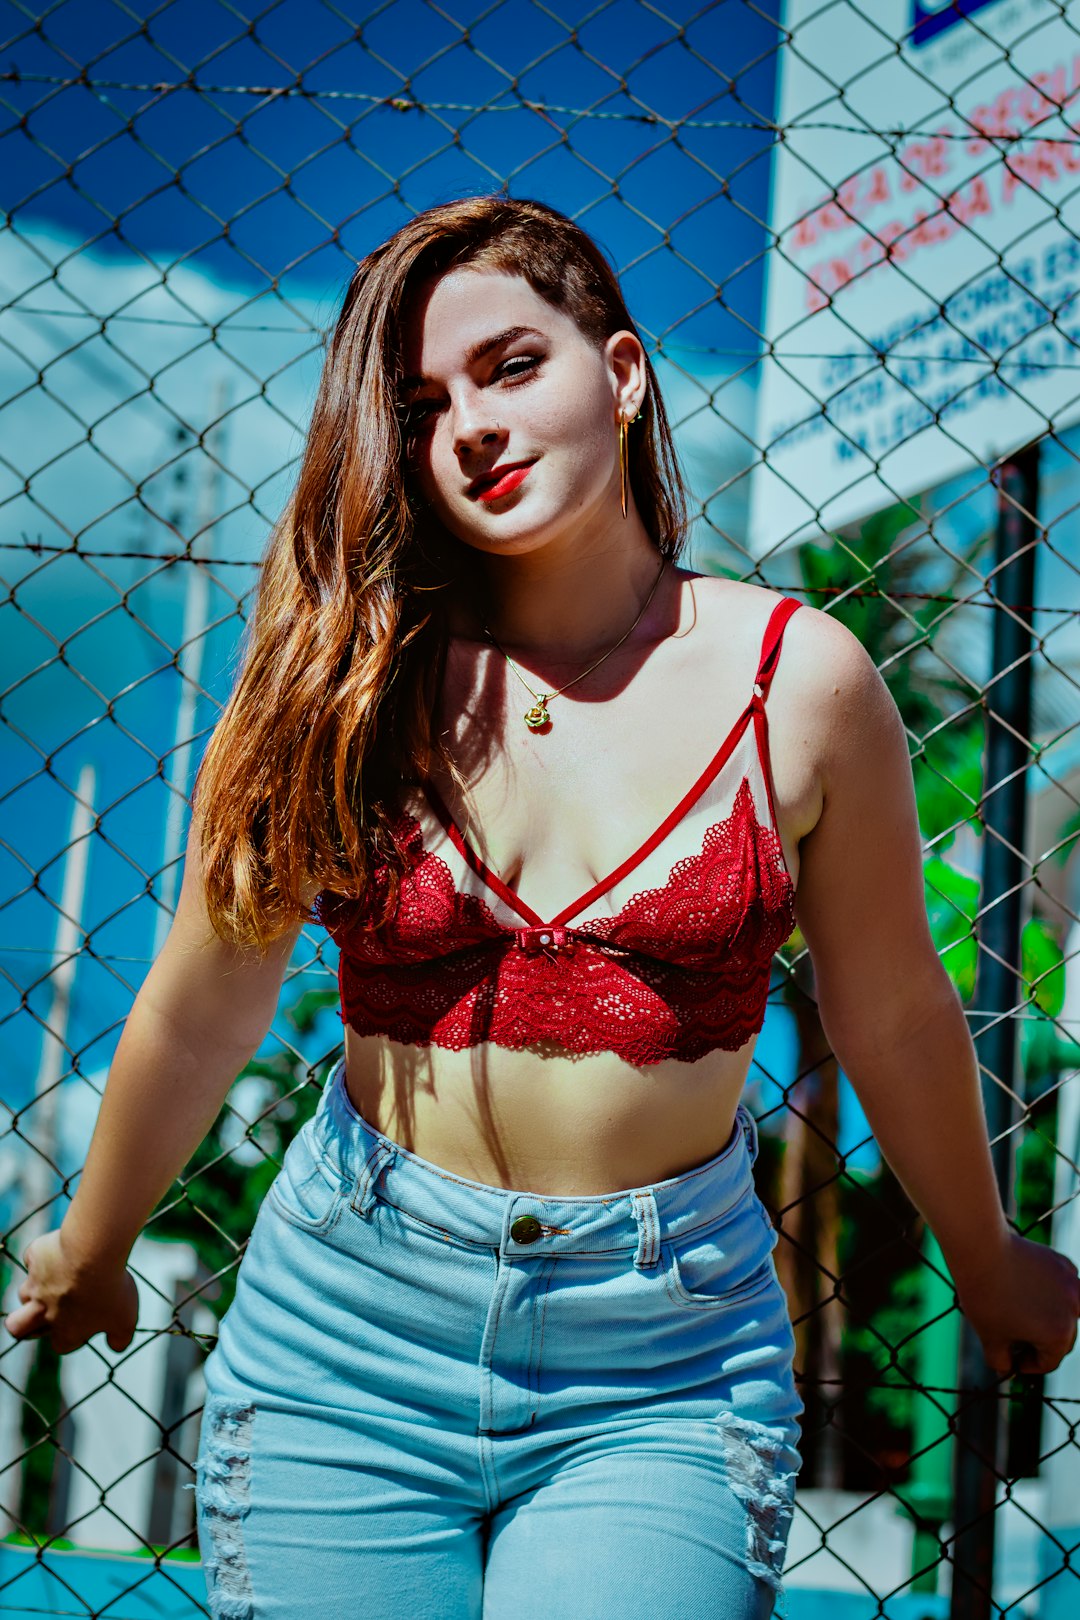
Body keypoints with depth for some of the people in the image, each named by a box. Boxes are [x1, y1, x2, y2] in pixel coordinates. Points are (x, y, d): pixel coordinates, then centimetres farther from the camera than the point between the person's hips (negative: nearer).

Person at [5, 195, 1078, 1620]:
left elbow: (893, 1019, 8)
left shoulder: (799, 682, -5)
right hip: (346, 1339, 1)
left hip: (662, 1367, -1)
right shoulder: (342, 677, -5)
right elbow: (202, 1013, 7)